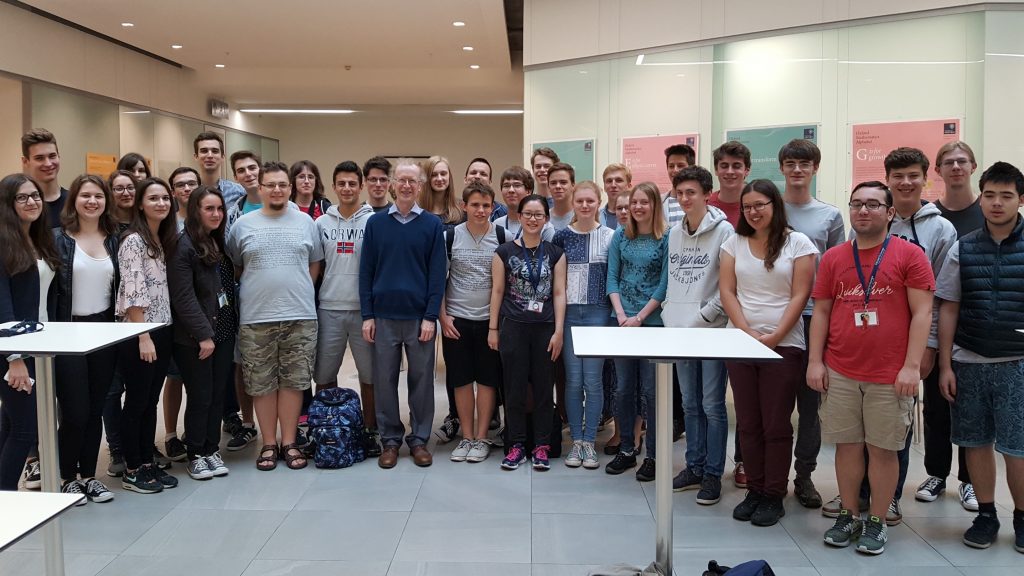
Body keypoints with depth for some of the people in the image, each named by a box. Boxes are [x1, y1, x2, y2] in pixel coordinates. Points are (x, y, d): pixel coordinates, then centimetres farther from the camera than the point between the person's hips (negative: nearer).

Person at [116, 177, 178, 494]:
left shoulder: (164, 239, 13)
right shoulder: (134, 241, -12)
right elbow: (133, 293, -18)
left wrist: (160, 333, 11)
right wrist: (143, 337, -20)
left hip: (162, 331, 8)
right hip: (138, 334, -8)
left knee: (151, 401, 13)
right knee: (136, 402, 1)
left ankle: (147, 464, 22)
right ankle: (131, 471, 12)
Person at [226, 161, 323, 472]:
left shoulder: (305, 222, 6)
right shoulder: (242, 225, 3)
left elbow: (315, 264, 12)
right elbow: (234, 267, 10)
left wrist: (298, 292, 5)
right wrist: (255, 292, 5)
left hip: (300, 317, 1)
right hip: (255, 319, 0)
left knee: (293, 381, 6)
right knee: (262, 384, 6)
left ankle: (289, 442, 17)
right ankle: (269, 444, 18)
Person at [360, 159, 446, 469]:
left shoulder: (432, 224, 2)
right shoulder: (376, 223, 5)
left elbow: (437, 273, -1)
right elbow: (366, 271, 5)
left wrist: (431, 316, -7)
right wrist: (367, 315, -1)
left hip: (419, 317, -1)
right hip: (384, 316, 1)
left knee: (421, 379, 6)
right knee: (384, 381, 6)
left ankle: (419, 439, 18)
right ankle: (390, 440, 18)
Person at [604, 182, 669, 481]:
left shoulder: (667, 239, -3)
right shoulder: (620, 237, 8)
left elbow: (664, 283, -7)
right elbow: (612, 278, 6)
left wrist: (640, 317, -11)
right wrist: (621, 314, -7)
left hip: (653, 321, -4)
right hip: (621, 320, 4)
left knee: (651, 389, 0)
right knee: (623, 388, 8)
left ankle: (653, 455, 11)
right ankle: (626, 450, 19)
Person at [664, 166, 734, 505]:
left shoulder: (723, 230, -8)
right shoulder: (675, 233, 12)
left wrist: (701, 317, -13)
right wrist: (669, 315, 7)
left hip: (711, 332, -6)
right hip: (679, 331, 6)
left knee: (712, 406, 0)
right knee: (691, 404, 14)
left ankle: (713, 474, 10)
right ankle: (694, 467, 25)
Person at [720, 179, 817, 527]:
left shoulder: (798, 243, -1)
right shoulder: (735, 243, 9)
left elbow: (800, 295, -6)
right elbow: (727, 291, 4)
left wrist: (773, 338, -13)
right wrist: (748, 333, -9)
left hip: (783, 345, -3)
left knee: (776, 425, 1)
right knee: (748, 423, 7)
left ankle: (774, 496, 11)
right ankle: (754, 491, 17)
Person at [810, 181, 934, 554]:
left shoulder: (909, 254, -2)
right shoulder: (833, 258, 8)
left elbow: (922, 312, -5)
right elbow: (821, 312, 9)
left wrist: (912, 366, -12)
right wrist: (815, 361, 2)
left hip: (891, 375, -3)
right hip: (840, 372, 3)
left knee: (883, 448, 6)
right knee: (847, 444, 9)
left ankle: (877, 522, 19)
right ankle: (849, 516, 23)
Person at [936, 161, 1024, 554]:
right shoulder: (963, 248, 5)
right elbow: (948, 310, 6)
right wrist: (945, 366, 2)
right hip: (968, 363, 2)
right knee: (976, 442, 9)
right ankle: (986, 514, 24)